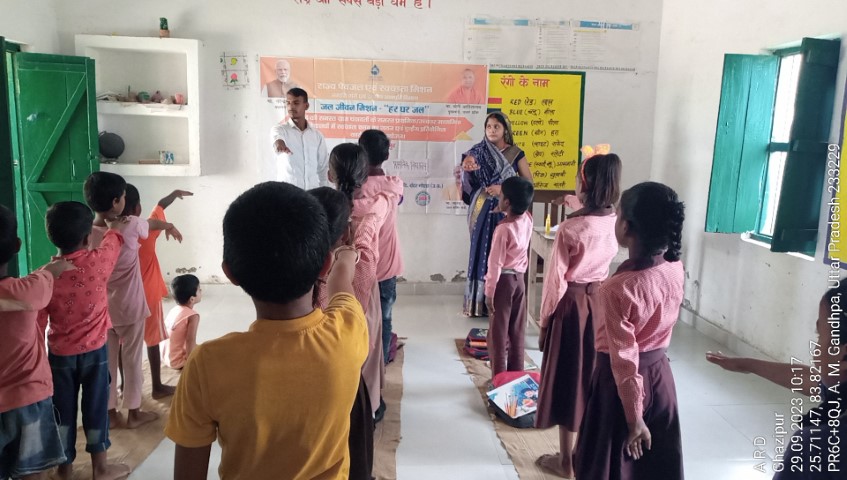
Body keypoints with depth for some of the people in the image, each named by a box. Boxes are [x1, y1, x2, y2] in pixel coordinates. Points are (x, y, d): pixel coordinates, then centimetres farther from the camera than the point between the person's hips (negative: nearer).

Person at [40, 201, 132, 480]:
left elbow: (37, 323, -7)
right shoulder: (98, 262, -16)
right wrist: (113, 224, 28)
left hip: (60, 355, 1)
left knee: (63, 412, 13)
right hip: (94, 352, -1)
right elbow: (117, 232, 5)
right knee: (96, 408, 11)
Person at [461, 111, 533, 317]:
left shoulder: (516, 154, 3)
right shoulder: (478, 152, 5)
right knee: (481, 253, 1)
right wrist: (467, 167, -28)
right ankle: (479, 303, 7)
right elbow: (468, 181, -5)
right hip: (483, 211, 1)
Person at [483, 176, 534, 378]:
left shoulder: (503, 229, -22)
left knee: (498, 333, 3)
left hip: (504, 280, -7)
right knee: (517, 331, 14)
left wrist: (489, 292, -14)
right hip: (519, 278, 7)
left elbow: (495, 264, -19)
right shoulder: (527, 220, -3)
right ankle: (517, 375, 22)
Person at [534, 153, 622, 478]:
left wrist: (545, 317, -4)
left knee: (567, 377, 6)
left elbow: (556, 278, -16)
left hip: (572, 303, -6)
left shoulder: (571, 227, -20)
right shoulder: (615, 222, -4)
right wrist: (581, 209, 17)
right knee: (591, 375, 17)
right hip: (601, 301, 6)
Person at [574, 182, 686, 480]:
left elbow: (624, 360, -25)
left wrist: (634, 419, -15)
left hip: (617, 380, -6)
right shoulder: (676, 269, -10)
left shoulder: (619, 288, -30)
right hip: (659, 371, 6)